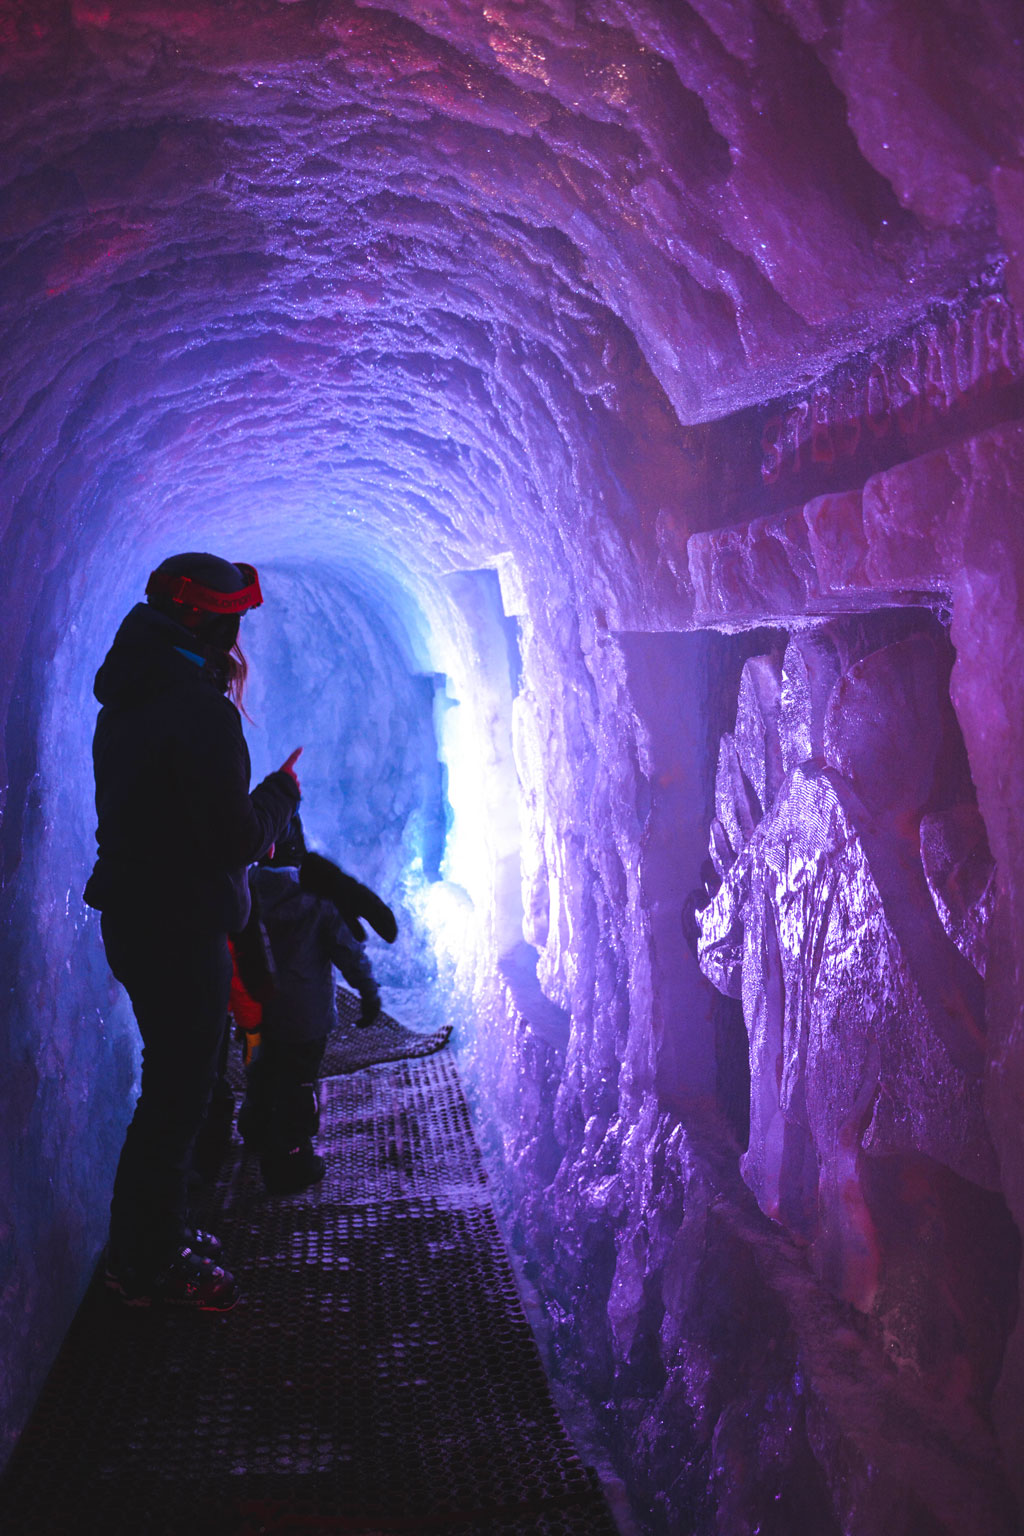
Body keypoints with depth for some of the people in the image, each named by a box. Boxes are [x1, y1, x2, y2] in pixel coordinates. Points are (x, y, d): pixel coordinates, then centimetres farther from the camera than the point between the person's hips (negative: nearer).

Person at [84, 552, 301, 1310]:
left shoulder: (129, 702, 10)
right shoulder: (199, 711, -22)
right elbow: (237, 838, -23)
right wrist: (283, 791, -5)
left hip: (135, 921, 10)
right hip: (180, 929, -10)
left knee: (173, 1084, 22)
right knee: (176, 1095, 3)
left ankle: (152, 1236, 36)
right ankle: (149, 1264, 17)